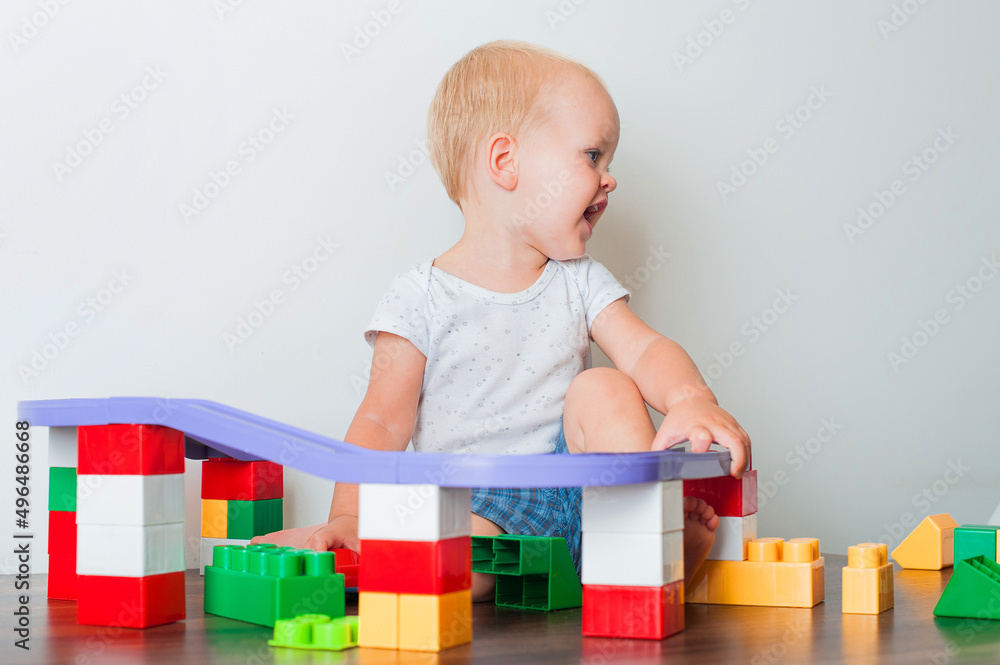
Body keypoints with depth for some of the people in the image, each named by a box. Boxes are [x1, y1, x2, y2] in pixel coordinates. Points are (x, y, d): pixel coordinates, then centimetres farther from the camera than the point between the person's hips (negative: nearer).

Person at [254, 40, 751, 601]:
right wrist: (349, 518, -16)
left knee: (603, 388, -20)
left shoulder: (581, 282, 11)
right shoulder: (424, 297, -2)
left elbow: (646, 349, -4)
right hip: (472, 506, -4)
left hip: (574, 497, 5)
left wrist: (693, 400, -27)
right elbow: (384, 422, -3)